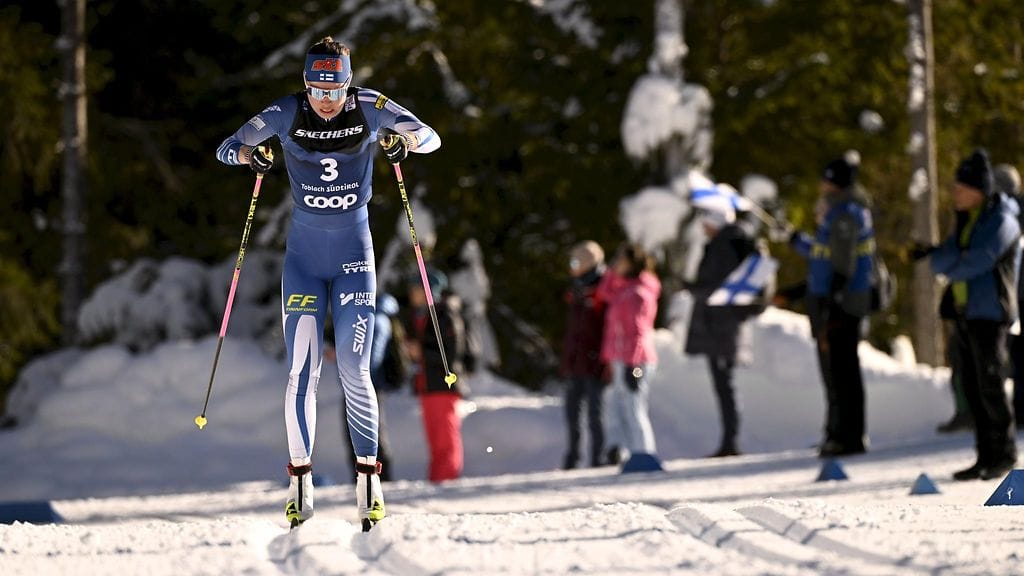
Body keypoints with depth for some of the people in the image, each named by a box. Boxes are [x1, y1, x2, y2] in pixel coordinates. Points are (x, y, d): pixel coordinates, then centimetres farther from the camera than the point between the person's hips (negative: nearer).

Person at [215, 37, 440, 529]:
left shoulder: (370, 109, -8)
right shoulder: (287, 114, -9)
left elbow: (430, 137, -3)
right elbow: (227, 147, -7)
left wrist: (406, 140, -26)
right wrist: (249, 154, -31)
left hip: (354, 253, -1)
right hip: (303, 253, 1)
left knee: (354, 371, -7)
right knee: (302, 370, -5)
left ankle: (368, 478, 2)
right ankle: (300, 481, 3)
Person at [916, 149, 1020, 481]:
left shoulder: (1001, 221, -14)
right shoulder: (967, 218, 14)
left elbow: (975, 263, -21)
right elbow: (949, 254, 12)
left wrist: (946, 265, -5)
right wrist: (938, 256, -10)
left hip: (989, 313, -8)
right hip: (966, 313, 8)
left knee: (991, 386, -5)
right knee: (973, 389, 8)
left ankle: (1005, 453, 6)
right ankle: (987, 456, 13)